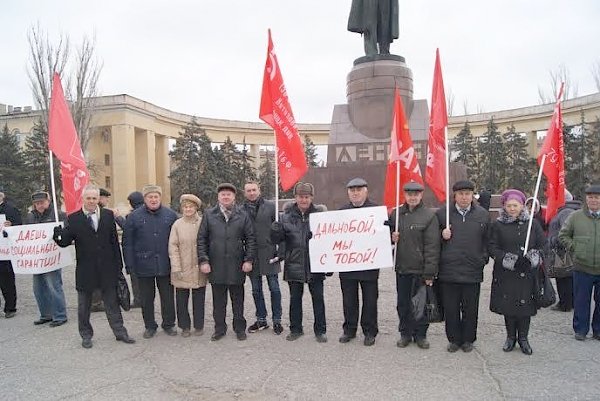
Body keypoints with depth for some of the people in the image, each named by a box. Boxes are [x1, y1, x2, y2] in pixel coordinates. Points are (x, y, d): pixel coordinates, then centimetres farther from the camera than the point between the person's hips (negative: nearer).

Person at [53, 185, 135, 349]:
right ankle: (86, 335, 28)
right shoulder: (73, 218, -4)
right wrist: (58, 234, -31)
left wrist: (118, 264, 1)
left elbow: (114, 241, 2)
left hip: (107, 268, 1)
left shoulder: (108, 215, 0)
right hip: (85, 270, -1)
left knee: (112, 303, 11)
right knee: (84, 306, 13)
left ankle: (120, 332, 21)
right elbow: (65, 242, -8)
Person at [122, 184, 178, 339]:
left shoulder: (170, 215, 2)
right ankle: (150, 326, 26)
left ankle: (168, 324, 25)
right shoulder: (134, 216, -1)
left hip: (165, 265, 1)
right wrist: (130, 264, -7)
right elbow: (127, 242, -1)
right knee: (146, 298, 11)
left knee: (168, 297, 10)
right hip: (144, 265, 0)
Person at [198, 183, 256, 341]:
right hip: (216, 266, 1)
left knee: (238, 300, 10)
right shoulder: (209, 215, 4)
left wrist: (249, 259, -4)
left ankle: (240, 328, 23)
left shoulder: (242, 215, 3)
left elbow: (250, 239, 4)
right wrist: (203, 260, -3)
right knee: (218, 301, 10)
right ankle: (220, 329, 23)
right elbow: (201, 239, 4)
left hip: (237, 266, 0)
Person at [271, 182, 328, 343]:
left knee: (318, 298, 7)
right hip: (293, 264, 1)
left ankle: (320, 330, 21)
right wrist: (275, 231, -19)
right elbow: (277, 239, 5)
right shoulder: (287, 215, 2)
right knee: (295, 298, 12)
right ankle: (296, 329, 27)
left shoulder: (320, 213, -1)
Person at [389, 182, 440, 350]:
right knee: (403, 303, 12)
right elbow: (388, 234, 19)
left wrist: (429, 273, -14)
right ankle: (405, 333, 27)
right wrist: (391, 237, -6)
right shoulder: (396, 213, 5)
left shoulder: (429, 216, -8)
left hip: (421, 269, -4)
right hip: (401, 267, 4)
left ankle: (420, 334, 24)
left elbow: (432, 246, -10)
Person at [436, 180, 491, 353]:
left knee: (470, 309, 10)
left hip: (473, 272, 1)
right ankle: (454, 339, 23)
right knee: (451, 308, 7)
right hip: (449, 270, 0)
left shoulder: (483, 215, 5)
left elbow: (487, 241, 11)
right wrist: (442, 236, -9)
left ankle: (468, 339, 26)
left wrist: (483, 259, 5)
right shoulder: (441, 213, 1)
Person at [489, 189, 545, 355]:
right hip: (506, 274, 0)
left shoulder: (533, 223, 4)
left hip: (528, 273, 1)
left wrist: (532, 259, -14)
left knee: (525, 304, 5)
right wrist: (508, 259, -17)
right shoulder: (498, 225, 1)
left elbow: (542, 245, 4)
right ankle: (510, 337, 24)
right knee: (508, 305, 6)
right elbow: (492, 247, -3)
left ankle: (523, 338, 23)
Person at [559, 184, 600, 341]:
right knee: (581, 301, 7)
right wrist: (574, 247, -1)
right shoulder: (576, 216, 1)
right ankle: (580, 330, 21)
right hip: (582, 268, 0)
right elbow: (563, 235, 11)